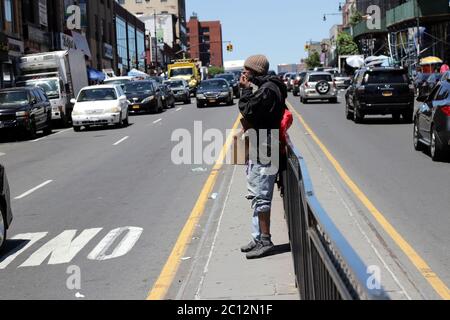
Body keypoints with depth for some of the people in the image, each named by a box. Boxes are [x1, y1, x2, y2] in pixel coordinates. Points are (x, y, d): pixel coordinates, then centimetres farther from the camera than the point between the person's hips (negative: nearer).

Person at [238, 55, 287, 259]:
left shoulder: (268, 89, -15)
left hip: (263, 151, -11)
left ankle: (265, 240, -3)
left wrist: (246, 89, -10)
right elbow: (250, 112, 18)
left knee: (260, 196, -8)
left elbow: (249, 111, -21)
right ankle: (258, 238, 22)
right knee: (257, 195, 15)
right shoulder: (262, 87, 17)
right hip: (257, 150, 11)